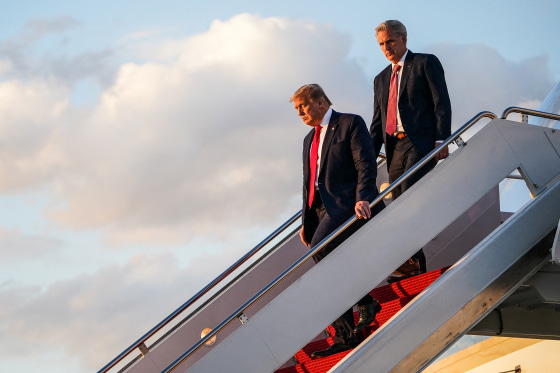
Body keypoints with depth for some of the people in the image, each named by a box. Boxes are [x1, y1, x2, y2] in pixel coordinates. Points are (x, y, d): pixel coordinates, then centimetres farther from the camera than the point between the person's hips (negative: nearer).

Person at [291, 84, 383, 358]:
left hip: (348, 204, -8)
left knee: (320, 249, -27)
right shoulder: (310, 139, 23)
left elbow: (366, 166, -11)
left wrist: (363, 199, -26)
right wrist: (306, 221, 18)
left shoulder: (350, 124, 0)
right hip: (324, 210, 8)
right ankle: (345, 336, 9)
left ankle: (366, 302, -12)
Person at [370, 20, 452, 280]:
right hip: (395, 147, 7)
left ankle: (410, 259, -29)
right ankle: (416, 267, 7)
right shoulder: (381, 79, 24)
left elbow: (441, 103, -3)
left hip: (422, 142, -7)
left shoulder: (426, 63, 5)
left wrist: (441, 139, -14)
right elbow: (377, 122, 23)